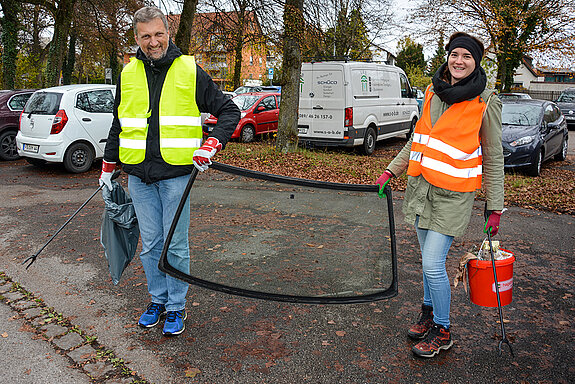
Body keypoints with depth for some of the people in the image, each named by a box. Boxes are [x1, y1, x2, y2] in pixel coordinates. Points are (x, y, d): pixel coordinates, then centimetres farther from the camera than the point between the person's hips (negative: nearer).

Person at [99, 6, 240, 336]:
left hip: (176, 173, -3)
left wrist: (211, 145, -13)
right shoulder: (128, 74, 10)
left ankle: (177, 307, 19)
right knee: (151, 244, 11)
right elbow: (118, 125, 21)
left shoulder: (191, 71, -1)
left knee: (176, 245, 3)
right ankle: (158, 300, 29)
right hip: (139, 176, 4)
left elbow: (229, 111, 2)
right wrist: (108, 168, 22)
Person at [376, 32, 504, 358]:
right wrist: (391, 172, 13)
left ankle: (442, 331, 14)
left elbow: (493, 157, -2)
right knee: (429, 260, 15)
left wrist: (495, 208, -2)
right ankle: (429, 314, 35)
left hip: (453, 195, -5)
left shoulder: (486, 102, -6)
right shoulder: (434, 92, 9)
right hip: (422, 186, 5)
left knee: (433, 264, -7)